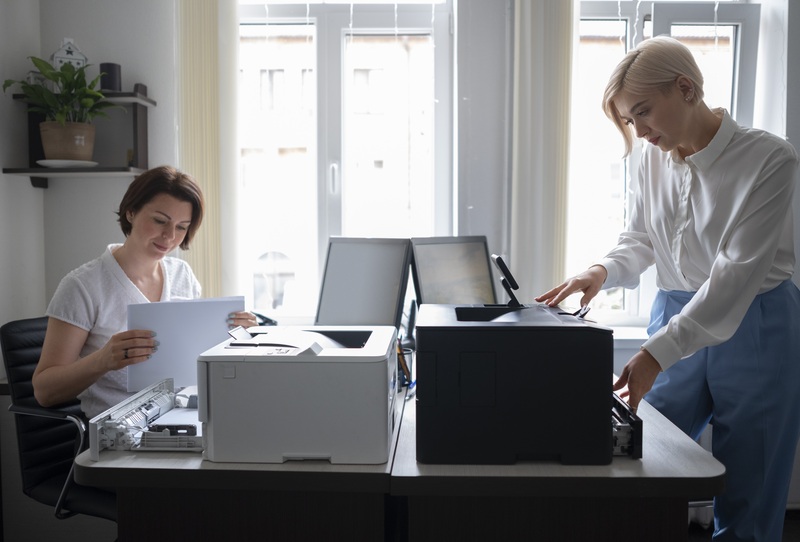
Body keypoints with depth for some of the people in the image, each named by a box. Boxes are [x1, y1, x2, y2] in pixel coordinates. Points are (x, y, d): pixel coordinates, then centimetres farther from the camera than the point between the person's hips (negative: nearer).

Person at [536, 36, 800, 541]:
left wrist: (657, 354, -29)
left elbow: (738, 272, -23)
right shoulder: (656, 159, 0)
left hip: (755, 331, -4)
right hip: (676, 318, 5)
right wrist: (604, 271, -14)